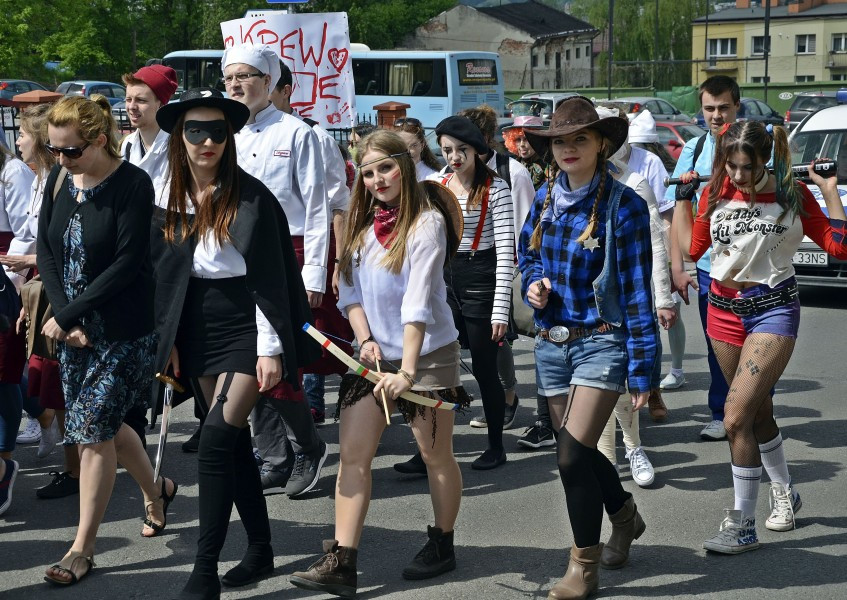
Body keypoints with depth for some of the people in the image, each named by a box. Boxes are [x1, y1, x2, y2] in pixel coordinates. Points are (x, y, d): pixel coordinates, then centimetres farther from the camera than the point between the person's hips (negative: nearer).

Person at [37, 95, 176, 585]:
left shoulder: (133, 185, -15)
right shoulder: (59, 182, 3)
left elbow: (128, 263, -19)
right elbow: (46, 251, 4)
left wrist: (67, 314, -19)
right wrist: (64, 315, -11)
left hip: (123, 329, -6)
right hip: (74, 328, 7)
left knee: (93, 428, -6)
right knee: (103, 424, 14)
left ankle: (83, 549, 4)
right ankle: (156, 491, 41)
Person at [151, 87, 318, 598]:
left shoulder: (251, 198, -12)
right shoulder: (172, 201, 5)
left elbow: (269, 278, -13)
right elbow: (165, 276, 13)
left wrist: (270, 349, -16)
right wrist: (169, 340, 11)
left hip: (246, 328, -6)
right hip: (199, 331, 6)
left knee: (217, 439, -14)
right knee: (235, 441, 11)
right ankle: (261, 549, 24)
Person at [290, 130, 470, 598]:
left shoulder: (426, 222, -15)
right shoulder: (362, 223, 6)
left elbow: (417, 303, -25)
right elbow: (349, 291, 6)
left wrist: (408, 370, -32)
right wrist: (365, 340, -10)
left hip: (427, 354, -6)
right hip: (374, 356, 6)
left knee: (436, 455, 8)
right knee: (352, 455, -3)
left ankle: (442, 545, 27)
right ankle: (341, 563, -4)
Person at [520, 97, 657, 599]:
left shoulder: (623, 205, -13)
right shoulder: (545, 199, 4)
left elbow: (636, 291, -13)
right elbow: (527, 253, 22)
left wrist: (642, 368, -14)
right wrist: (533, 282, -2)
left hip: (601, 343, -6)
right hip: (552, 345, 6)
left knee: (574, 455, -12)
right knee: (581, 452, 16)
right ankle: (625, 517, 45)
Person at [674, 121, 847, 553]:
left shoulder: (792, 194, -8)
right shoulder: (715, 192, 0)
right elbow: (691, 247, 9)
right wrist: (683, 195, 6)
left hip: (773, 309, -4)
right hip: (724, 308, 5)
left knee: (736, 417, -16)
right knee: (758, 411, 19)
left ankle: (743, 525, -7)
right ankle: (784, 492, 43)